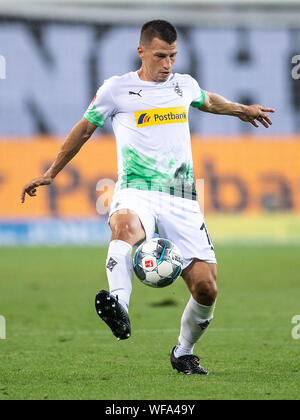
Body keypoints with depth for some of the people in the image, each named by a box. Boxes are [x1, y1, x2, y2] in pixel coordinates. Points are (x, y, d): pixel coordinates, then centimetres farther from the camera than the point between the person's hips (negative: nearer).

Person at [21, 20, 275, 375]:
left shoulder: (184, 85, 14)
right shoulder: (117, 89, 3)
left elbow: (207, 100, 39)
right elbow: (83, 130, 18)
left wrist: (241, 110, 55)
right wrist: (50, 174, 24)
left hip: (182, 201, 4)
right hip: (136, 192, -4)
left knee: (206, 288, -5)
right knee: (125, 225, -42)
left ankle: (183, 353, 21)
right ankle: (119, 308, -62)